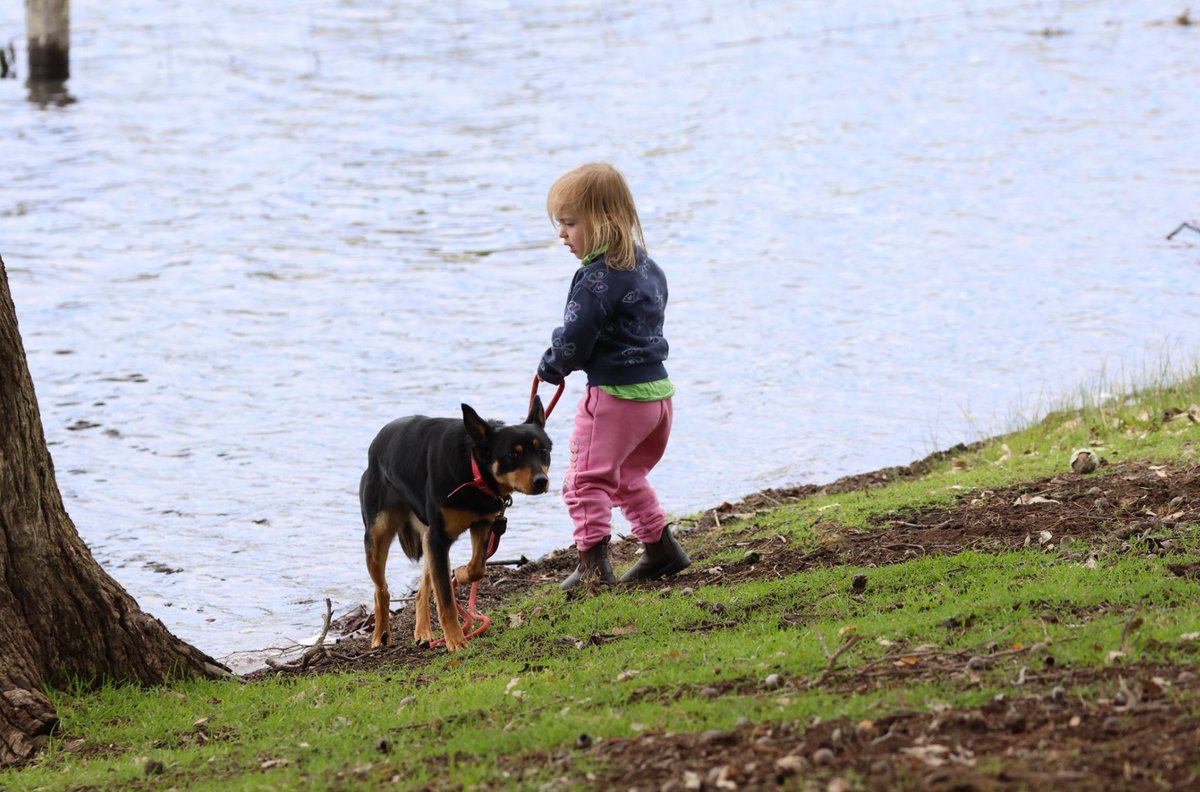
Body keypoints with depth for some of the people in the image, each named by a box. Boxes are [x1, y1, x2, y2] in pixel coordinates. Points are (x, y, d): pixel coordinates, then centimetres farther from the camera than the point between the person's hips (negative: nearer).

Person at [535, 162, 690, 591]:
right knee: (628, 476, 25)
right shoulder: (647, 267, 10)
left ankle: (593, 562, -7)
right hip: (657, 389, 9)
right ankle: (661, 548, 28)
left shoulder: (596, 278, -18)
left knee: (586, 479, -2)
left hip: (614, 394, -9)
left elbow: (574, 339, -17)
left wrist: (550, 368, 5)